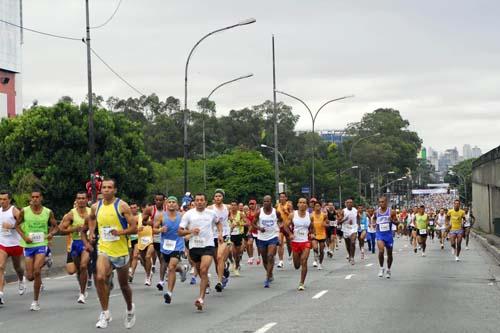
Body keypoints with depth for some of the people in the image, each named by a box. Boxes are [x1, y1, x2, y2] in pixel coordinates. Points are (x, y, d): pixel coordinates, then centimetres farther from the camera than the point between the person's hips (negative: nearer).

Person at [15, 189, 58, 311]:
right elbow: (17, 225, 8)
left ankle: (35, 301, -4)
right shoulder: (24, 211, -3)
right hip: (28, 245, 1)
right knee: (30, 276, 2)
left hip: (41, 244, -1)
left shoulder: (48, 212, -2)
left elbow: (55, 226, 10)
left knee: (37, 272, -17)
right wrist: (24, 237, -8)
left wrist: (51, 233, -11)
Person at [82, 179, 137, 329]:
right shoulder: (96, 207, 2)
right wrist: (91, 232, 10)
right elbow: (91, 218, 26)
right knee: (100, 278, -22)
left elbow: (134, 227, -11)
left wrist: (120, 232, -27)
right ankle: (105, 313, -11)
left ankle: (130, 309, 40)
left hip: (121, 251, -2)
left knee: (124, 285, 12)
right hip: (103, 250, 2)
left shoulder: (122, 206, -10)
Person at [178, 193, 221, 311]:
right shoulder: (188, 214, -1)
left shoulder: (211, 213, 4)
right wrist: (190, 231, -19)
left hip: (208, 245, -2)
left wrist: (220, 233, 9)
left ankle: (201, 298, -22)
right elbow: (180, 232, -1)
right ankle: (206, 282, 50)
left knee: (204, 270, -19)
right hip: (194, 246, 2)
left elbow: (218, 222, 26)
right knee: (199, 270, 15)